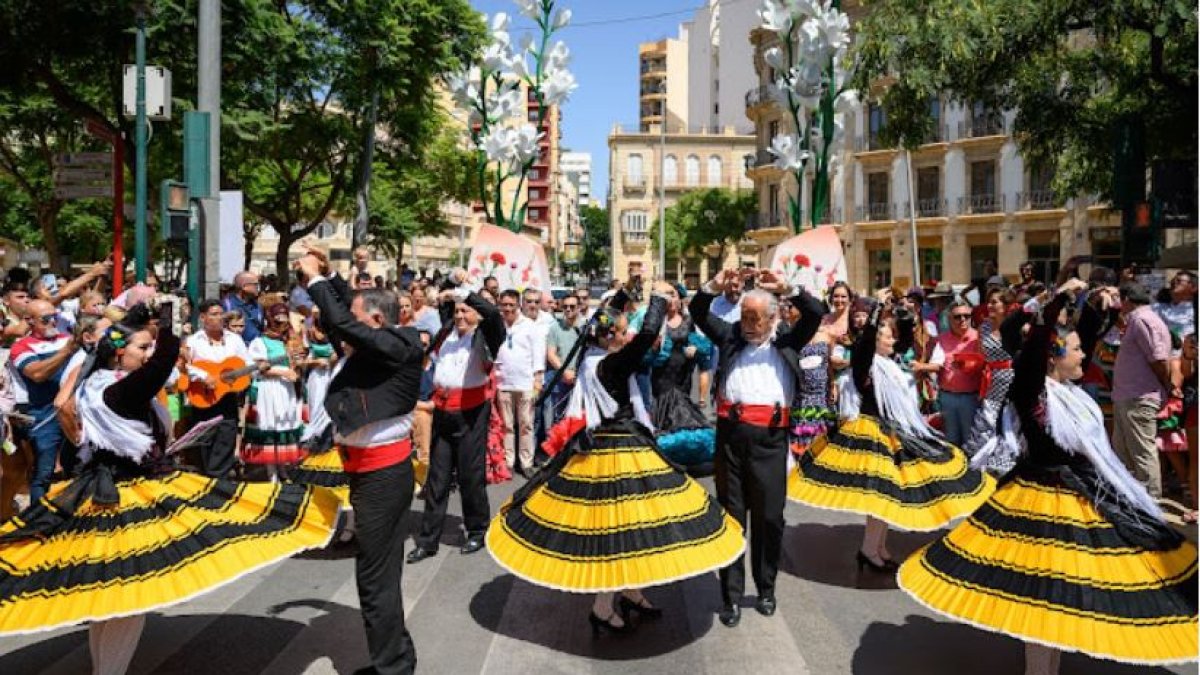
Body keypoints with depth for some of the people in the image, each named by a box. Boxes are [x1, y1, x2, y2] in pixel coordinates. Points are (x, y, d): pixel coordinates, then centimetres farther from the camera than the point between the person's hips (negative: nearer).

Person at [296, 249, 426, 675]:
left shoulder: (395, 347, -17)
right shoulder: (377, 347, 7)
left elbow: (342, 323, -25)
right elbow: (348, 311, 23)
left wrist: (314, 279, -12)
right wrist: (325, 277, 14)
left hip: (383, 472, -10)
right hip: (371, 468, 10)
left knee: (374, 575, -1)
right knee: (379, 568, 19)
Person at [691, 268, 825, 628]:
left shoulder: (787, 341, 12)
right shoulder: (732, 336, 13)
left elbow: (816, 313, 3)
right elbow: (698, 313, 11)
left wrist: (785, 288, -3)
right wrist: (716, 286, -3)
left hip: (770, 436, 0)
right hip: (731, 433, 1)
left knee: (769, 517, 8)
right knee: (731, 514, 6)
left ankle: (766, 589, 27)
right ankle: (731, 595, 16)